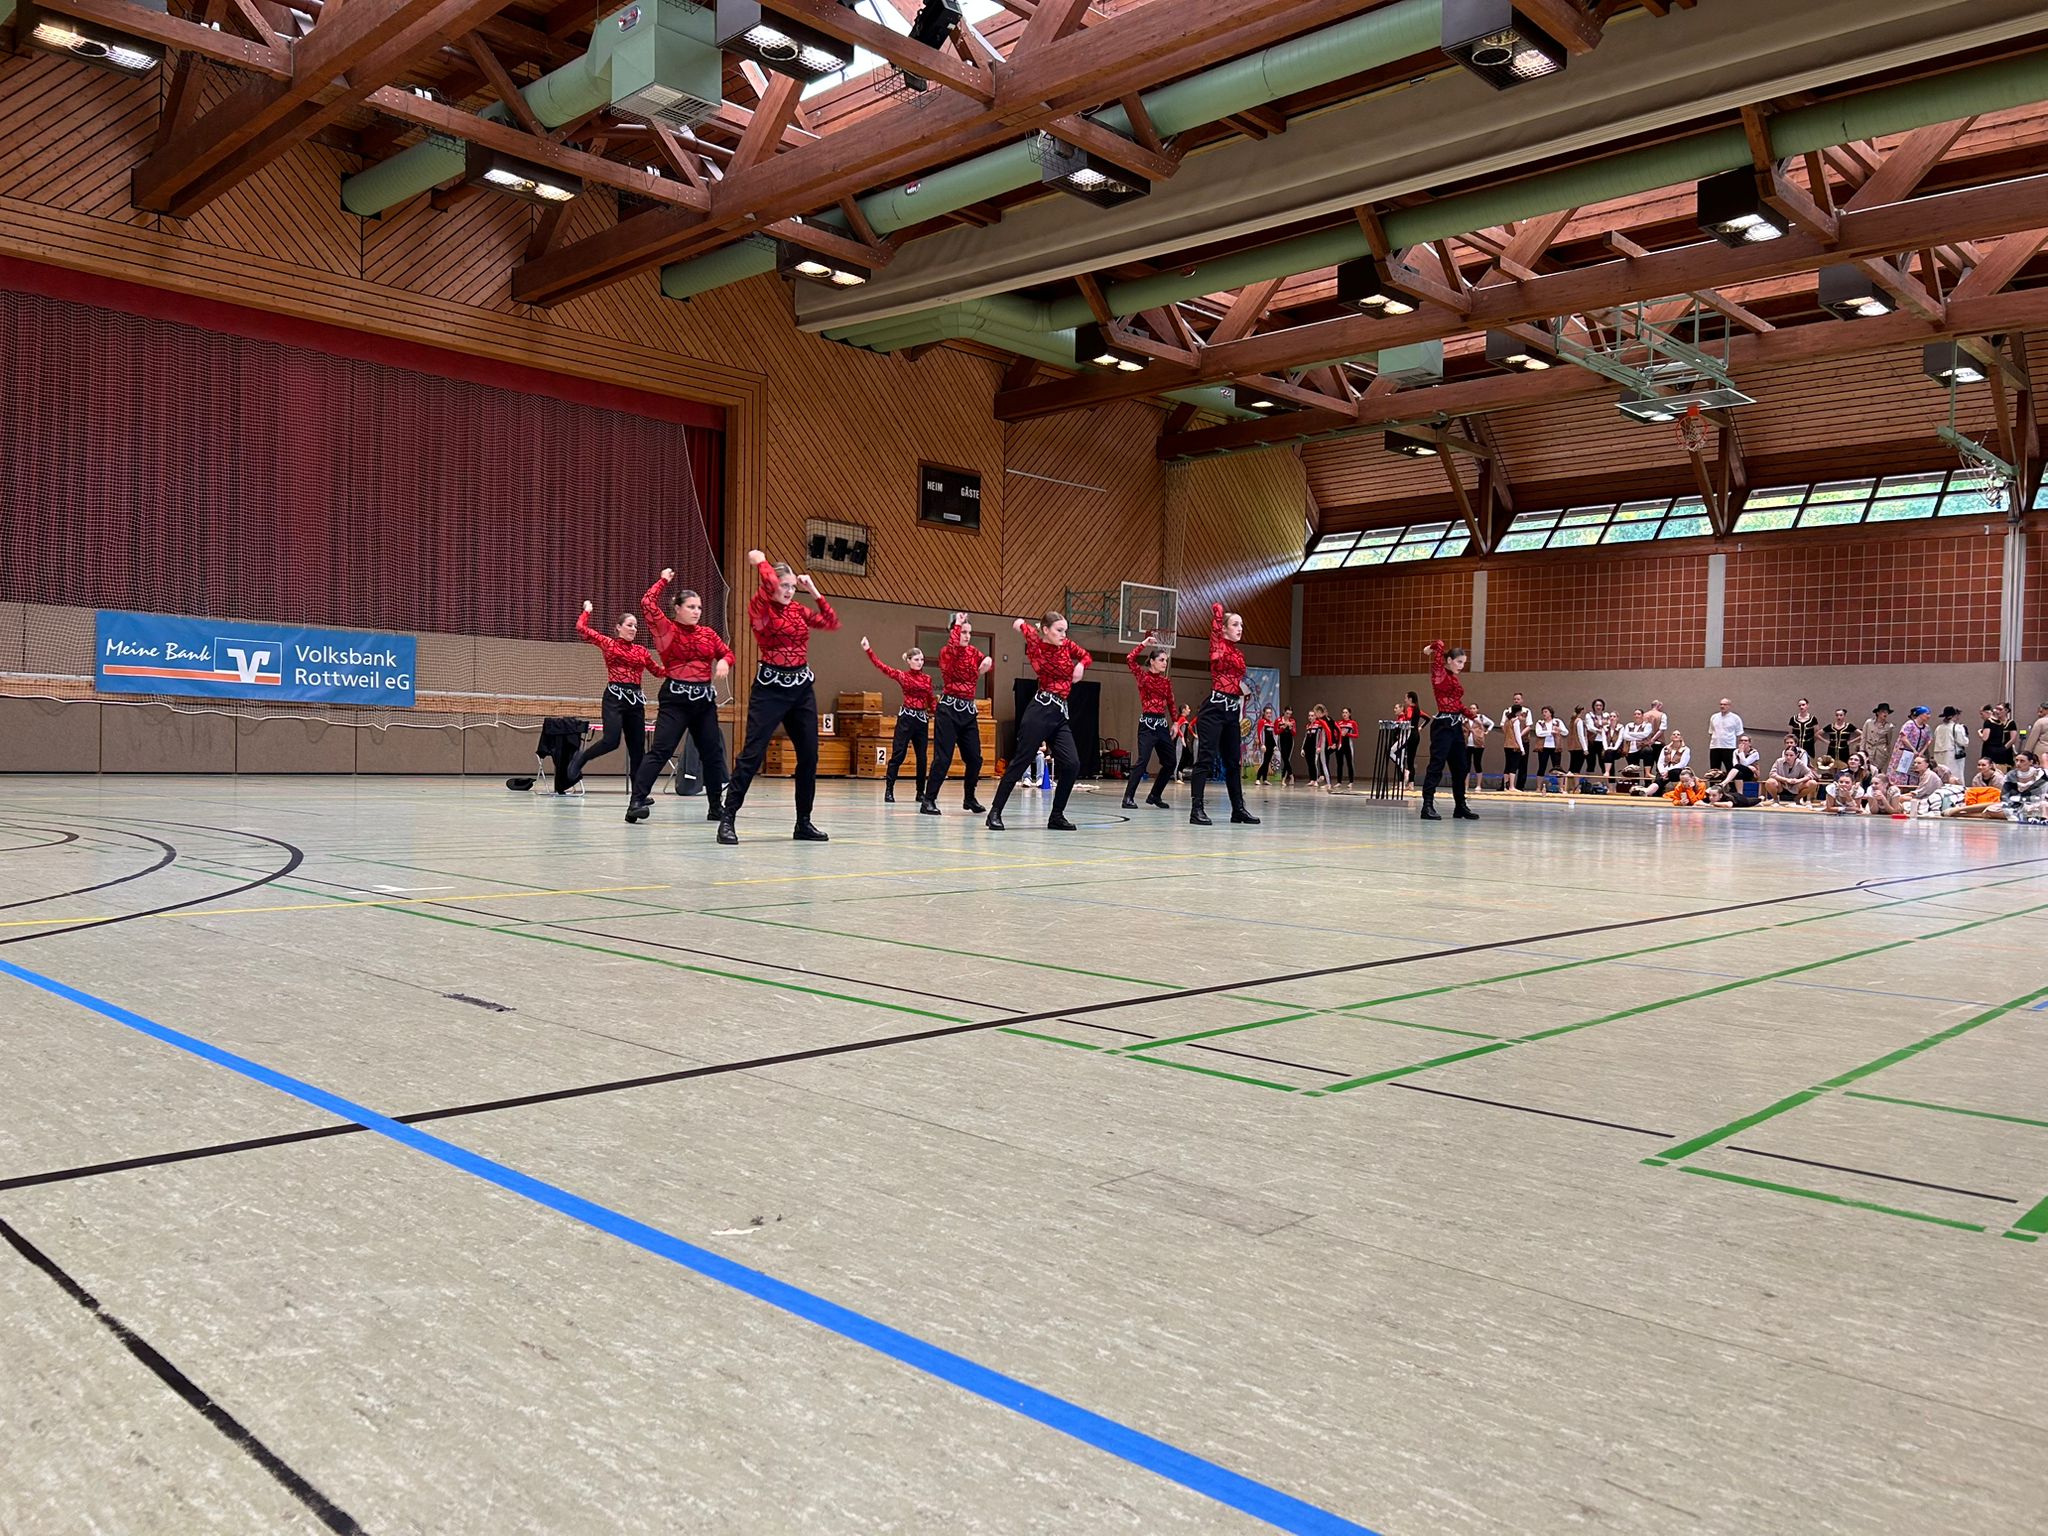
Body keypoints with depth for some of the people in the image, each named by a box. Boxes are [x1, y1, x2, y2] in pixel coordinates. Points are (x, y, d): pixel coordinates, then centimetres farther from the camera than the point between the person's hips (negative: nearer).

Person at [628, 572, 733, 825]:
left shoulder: (707, 633, 10)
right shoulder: (667, 630, -3)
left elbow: (727, 652, 18)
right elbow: (647, 603, -15)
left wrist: (724, 662, -6)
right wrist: (663, 580, -3)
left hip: (704, 697, 5)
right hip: (676, 697, -5)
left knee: (713, 753, 8)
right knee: (660, 750, -13)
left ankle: (716, 806, 19)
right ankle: (637, 802, -15)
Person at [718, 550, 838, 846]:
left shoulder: (798, 610, 11)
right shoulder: (759, 608, -7)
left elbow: (832, 623, 10)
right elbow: (769, 583, -26)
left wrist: (815, 591, 6)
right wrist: (760, 561, -7)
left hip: (802, 687, 6)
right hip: (771, 687, -6)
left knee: (809, 755, 6)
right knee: (752, 754, -10)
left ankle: (803, 823, 16)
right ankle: (728, 819, -4)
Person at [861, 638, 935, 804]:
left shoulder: (927, 678, 9)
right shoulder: (902, 676, 0)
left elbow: (932, 700, 13)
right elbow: (882, 666, -7)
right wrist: (868, 650, -15)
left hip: (922, 719, 3)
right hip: (906, 717, -3)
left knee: (922, 757, 6)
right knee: (897, 755, -5)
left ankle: (921, 792, 15)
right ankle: (889, 791, -2)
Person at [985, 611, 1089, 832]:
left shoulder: (1067, 645, 11)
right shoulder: (1036, 648, -3)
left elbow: (1085, 655, 28)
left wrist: (1081, 665, 9)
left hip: (1060, 714, 6)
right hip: (1040, 710, -6)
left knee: (1072, 764, -5)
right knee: (1020, 761, -7)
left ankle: (1057, 816, 6)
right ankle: (995, 812, -2)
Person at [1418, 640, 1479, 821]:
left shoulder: (1456, 679, 16)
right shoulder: (1439, 674, -6)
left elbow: (1458, 703, 18)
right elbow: (1439, 646, -13)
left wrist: (1470, 712, 3)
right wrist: (1432, 648, 7)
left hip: (1456, 725, 8)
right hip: (1443, 724, -8)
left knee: (1460, 767, 12)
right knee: (1437, 765, -10)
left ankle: (1460, 806, 21)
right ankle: (1428, 806, -9)